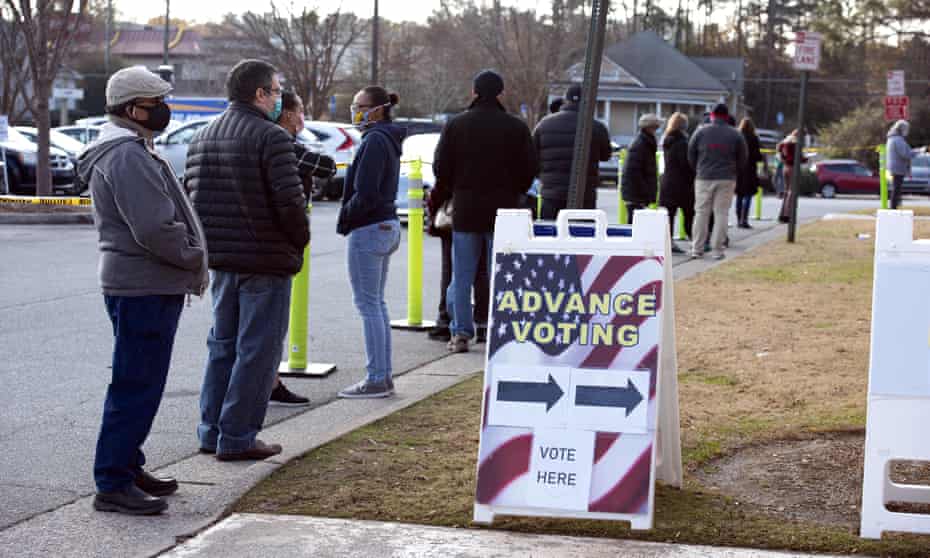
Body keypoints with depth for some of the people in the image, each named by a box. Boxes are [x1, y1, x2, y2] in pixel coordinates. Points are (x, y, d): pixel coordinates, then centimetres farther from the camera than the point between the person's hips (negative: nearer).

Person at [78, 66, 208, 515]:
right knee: (136, 386, -7)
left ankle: (127, 467, 28)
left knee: (140, 383, 18)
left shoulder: (129, 151, 18)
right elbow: (153, 228, -25)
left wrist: (191, 260, 12)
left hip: (145, 287, 11)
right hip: (144, 288, -11)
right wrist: (195, 258, -11)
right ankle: (113, 485, -3)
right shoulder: (127, 156, -18)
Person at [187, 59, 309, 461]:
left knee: (222, 344, 18)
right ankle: (236, 438, 2)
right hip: (266, 260, -8)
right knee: (257, 350, 0)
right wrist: (300, 239, -3)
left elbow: (191, 196, 11)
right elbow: (290, 201, -20)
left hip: (221, 260, 8)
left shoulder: (202, 138, 10)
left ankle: (211, 431, 21)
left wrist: (212, 241, 16)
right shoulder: (271, 138, -15)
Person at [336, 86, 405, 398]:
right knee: (377, 303, 14)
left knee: (368, 304, -5)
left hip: (368, 230, -10)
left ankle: (376, 379, -2)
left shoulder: (375, 141, -17)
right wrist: (348, 219, 14)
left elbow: (365, 194, -22)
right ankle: (384, 376, 18)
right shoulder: (389, 139, 14)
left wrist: (345, 220, -8)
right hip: (388, 225, 10)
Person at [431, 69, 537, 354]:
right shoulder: (516, 128, -2)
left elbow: (441, 168, 0)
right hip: (503, 211, 0)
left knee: (462, 276, 6)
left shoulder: (456, 125, -1)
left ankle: (461, 333, 5)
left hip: (465, 211, 0)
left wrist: (441, 200, 15)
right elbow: (529, 169, 1)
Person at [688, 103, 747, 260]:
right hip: (727, 180, 0)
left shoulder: (701, 132, 0)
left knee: (701, 213, 6)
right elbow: (742, 159, 6)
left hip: (704, 178, 0)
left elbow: (691, 156, 5)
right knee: (721, 213, 4)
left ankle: (697, 249, 6)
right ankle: (717, 250, 2)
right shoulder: (736, 135, 1)